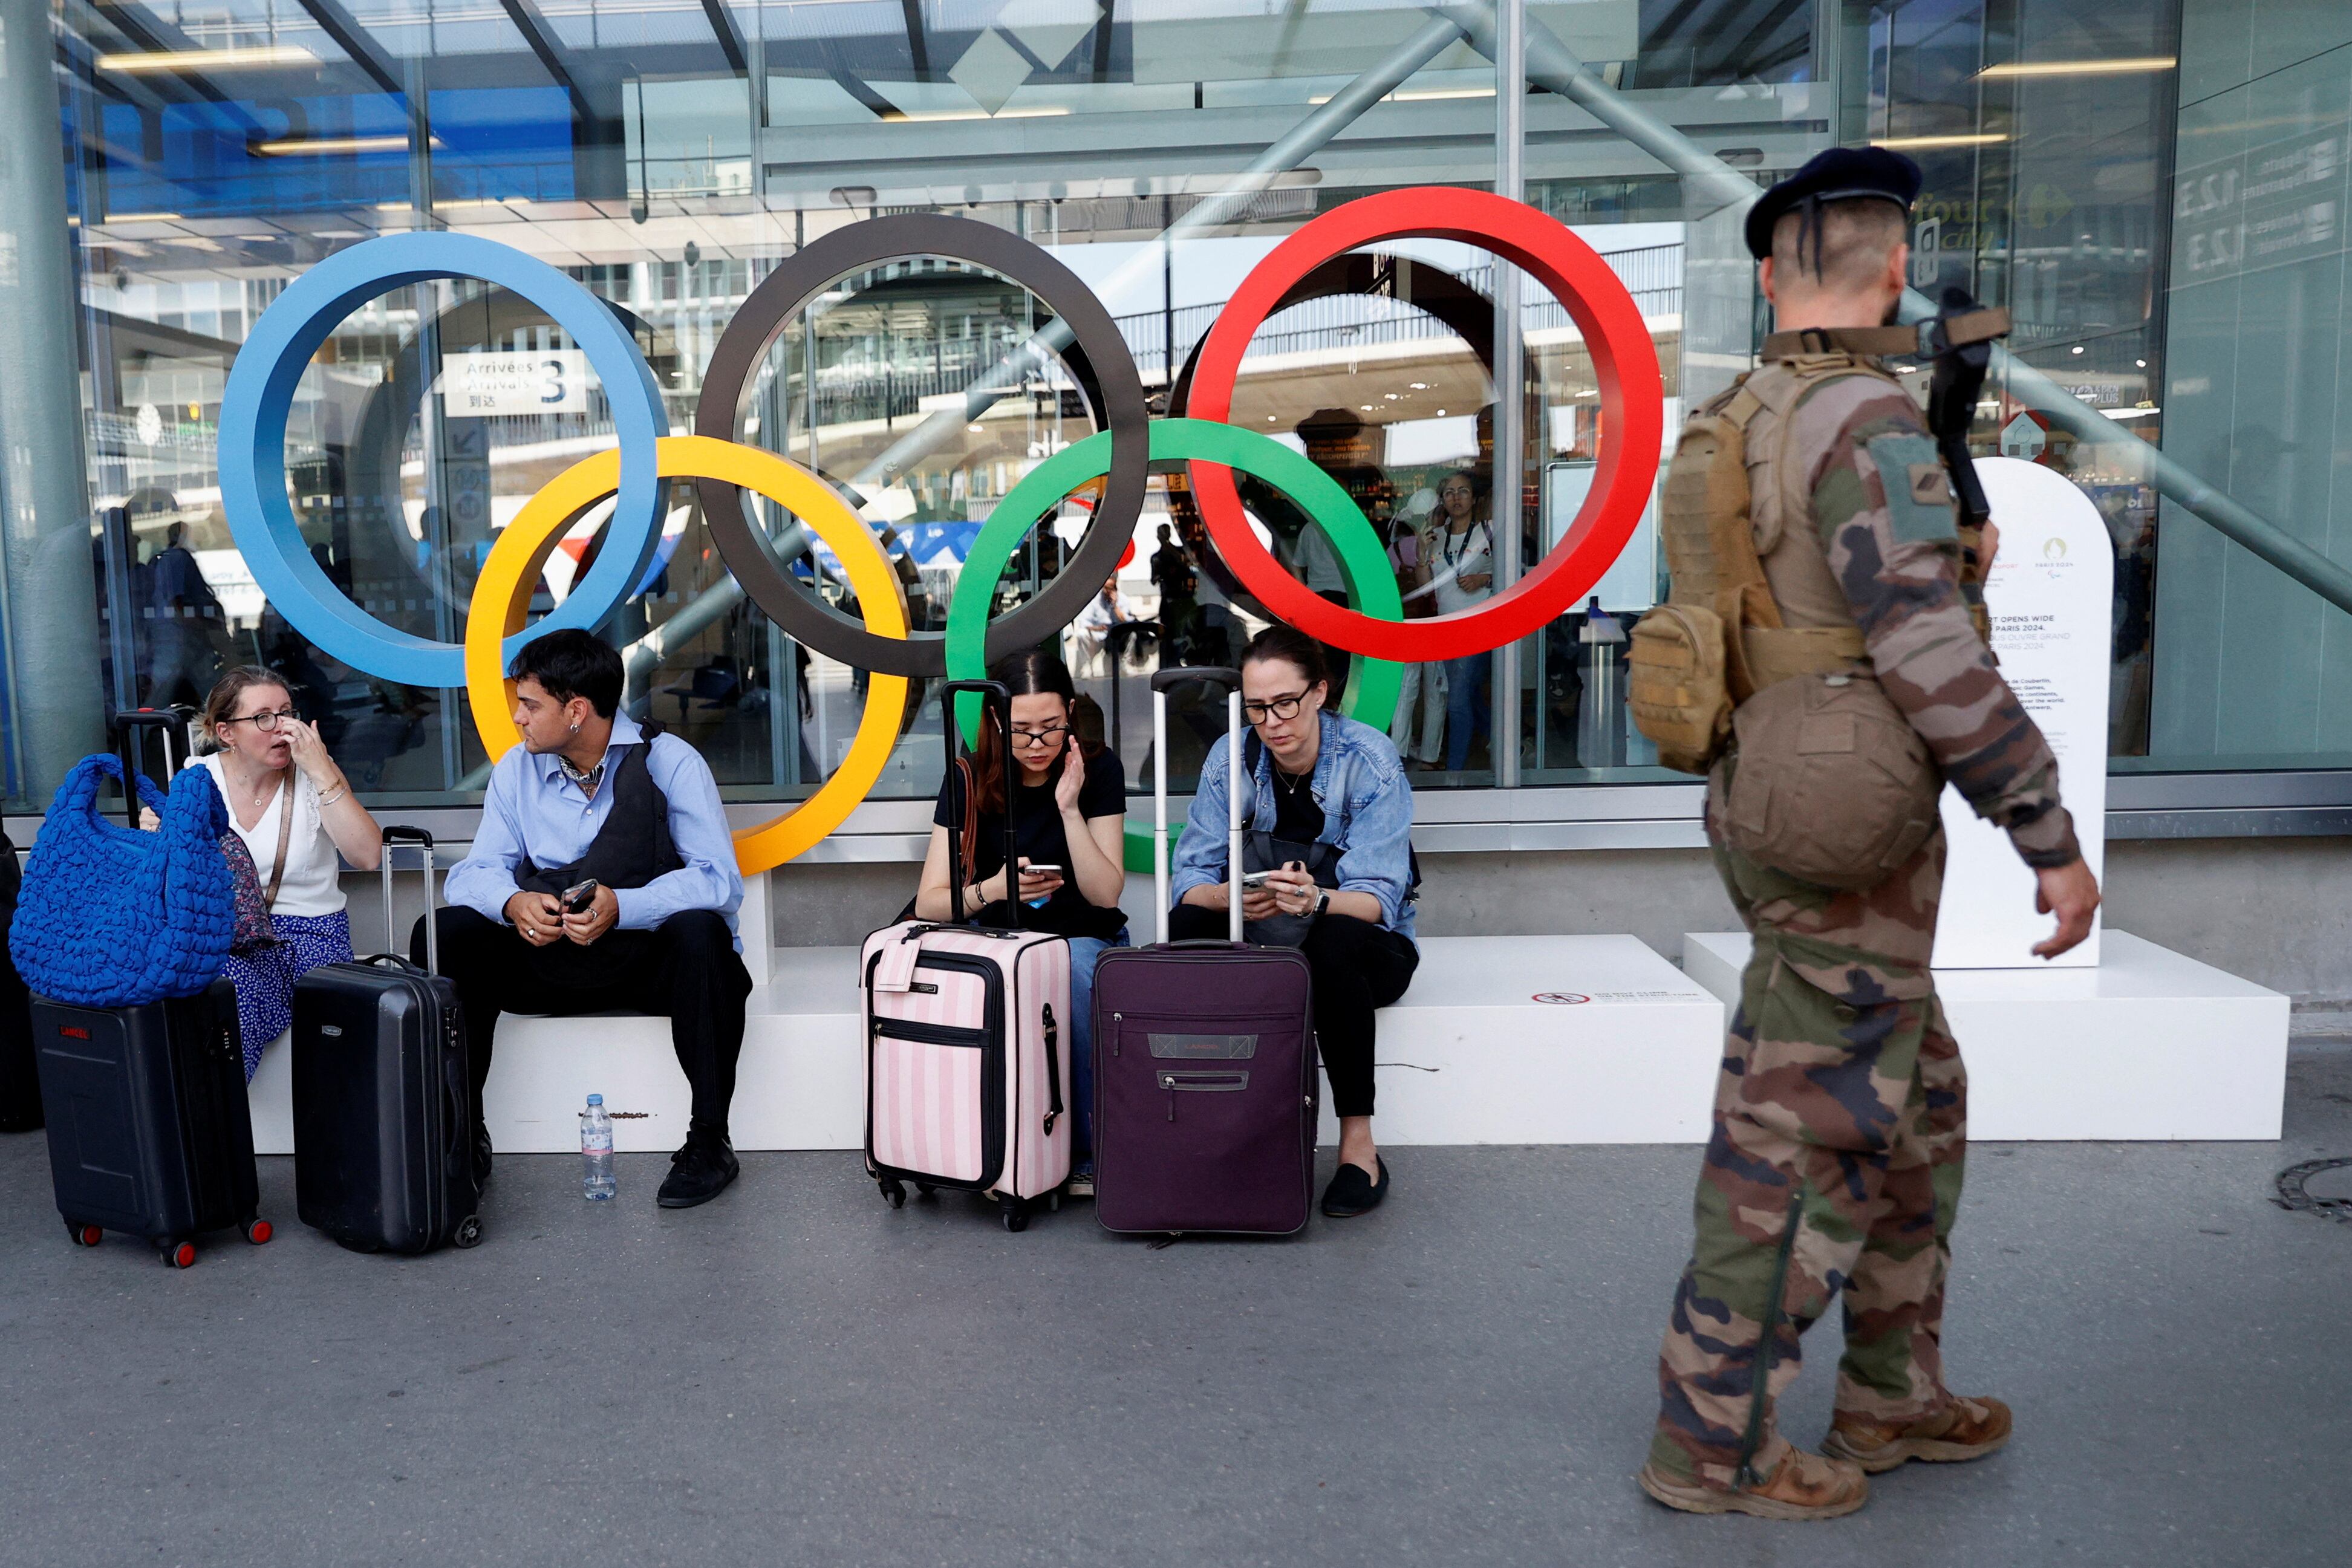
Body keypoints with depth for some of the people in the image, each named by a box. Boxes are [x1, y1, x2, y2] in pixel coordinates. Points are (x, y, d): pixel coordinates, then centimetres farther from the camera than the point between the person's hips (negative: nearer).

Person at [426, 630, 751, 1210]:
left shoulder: (669, 762, -10)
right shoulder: (516, 770, 5)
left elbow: (718, 880, -20)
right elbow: (475, 872, 3)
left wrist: (620, 907, -36)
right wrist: (513, 903, -22)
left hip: (650, 960, -4)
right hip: (548, 960, 4)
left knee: (700, 931, -36)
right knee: (445, 934, -17)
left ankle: (709, 1140, -22)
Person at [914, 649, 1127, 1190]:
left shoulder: (1098, 769, -8)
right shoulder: (969, 780, -6)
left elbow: (1105, 894, -14)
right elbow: (928, 903, -11)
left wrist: (1069, 808, -24)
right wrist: (990, 891, -32)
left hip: (1088, 940, -1)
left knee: (1073, 963, -36)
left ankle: (1088, 1154, -22)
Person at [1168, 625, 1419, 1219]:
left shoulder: (1370, 760, -17)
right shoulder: (1230, 758, -7)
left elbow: (1376, 901, -24)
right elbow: (1189, 877, -11)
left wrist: (1315, 901, -47)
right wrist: (1228, 896, -35)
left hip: (1369, 942, -3)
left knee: (1333, 942, -37)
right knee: (1186, 925, -25)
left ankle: (1359, 1145, -25)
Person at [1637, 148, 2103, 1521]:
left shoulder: (1735, 428, 12)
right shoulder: (1867, 420, -18)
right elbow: (1931, 651, -25)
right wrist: (2053, 837, -19)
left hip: (1778, 820, 9)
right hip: (1850, 847, -9)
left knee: (1917, 1111, 20)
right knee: (1805, 1146, 0)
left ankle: (1893, 1399, 31)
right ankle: (1712, 1441, 13)